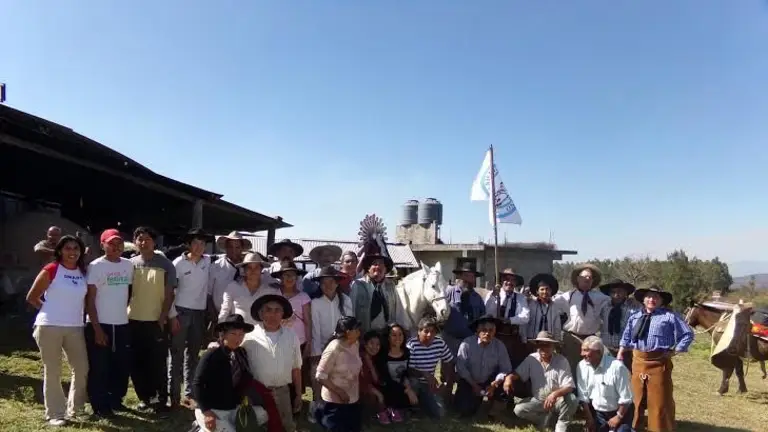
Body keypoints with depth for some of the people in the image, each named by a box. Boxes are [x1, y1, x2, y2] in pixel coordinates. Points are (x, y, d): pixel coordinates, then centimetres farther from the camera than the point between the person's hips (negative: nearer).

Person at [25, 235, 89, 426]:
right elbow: (31, 297, -2)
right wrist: (50, 309, 0)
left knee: (82, 369, 7)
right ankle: (55, 414, 13)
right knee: (52, 372, 3)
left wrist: (75, 311, 4)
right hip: (49, 327, -5)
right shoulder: (50, 270, -6)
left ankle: (74, 408, 25)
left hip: (75, 328, 5)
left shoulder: (83, 272, 7)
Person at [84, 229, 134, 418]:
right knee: (99, 368, 3)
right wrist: (97, 328, -14)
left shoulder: (128, 265, 6)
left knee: (122, 366, 12)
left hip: (122, 324, 5)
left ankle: (115, 399, 28)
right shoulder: (96, 266, -9)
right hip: (100, 325, -5)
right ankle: (100, 406, 16)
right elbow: (89, 300, -10)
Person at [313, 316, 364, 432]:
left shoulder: (355, 345, 1)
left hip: (353, 400, 7)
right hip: (335, 402, -7)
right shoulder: (334, 349, -23)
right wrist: (340, 392, -21)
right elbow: (320, 376, -21)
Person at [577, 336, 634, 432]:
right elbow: (583, 395, -4)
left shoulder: (617, 367, -24)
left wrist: (618, 417, -11)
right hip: (598, 413, 4)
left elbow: (626, 397, -17)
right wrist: (589, 418, -5)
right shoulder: (582, 366, -10)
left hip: (620, 412, -4)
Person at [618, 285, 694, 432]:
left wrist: (674, 352, -7)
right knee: (637, 398, 14)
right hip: (638, 362, 4)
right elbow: (626, 338, 16)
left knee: (660, 401, 4)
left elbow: (688, 335, -3)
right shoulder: (635, 317, 12)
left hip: (659, 362, -4)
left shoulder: (669, 316, -3)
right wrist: (620, 355, 8)